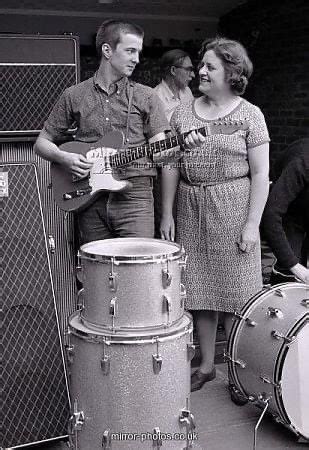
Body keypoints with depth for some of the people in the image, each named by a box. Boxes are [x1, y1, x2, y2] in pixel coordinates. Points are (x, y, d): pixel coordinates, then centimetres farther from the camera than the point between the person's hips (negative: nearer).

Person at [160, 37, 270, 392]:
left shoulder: (249, 115, -2)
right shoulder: (183, 113, 9)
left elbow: (260, 173, -5)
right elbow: (171, 166, 10)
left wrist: (252, 224, -11)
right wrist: (166, 214, 5)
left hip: (233, 213, -3)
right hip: (191, 213, 4)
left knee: (234, 295, 1)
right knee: (199, 292, 9)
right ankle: (206, 365, 26)